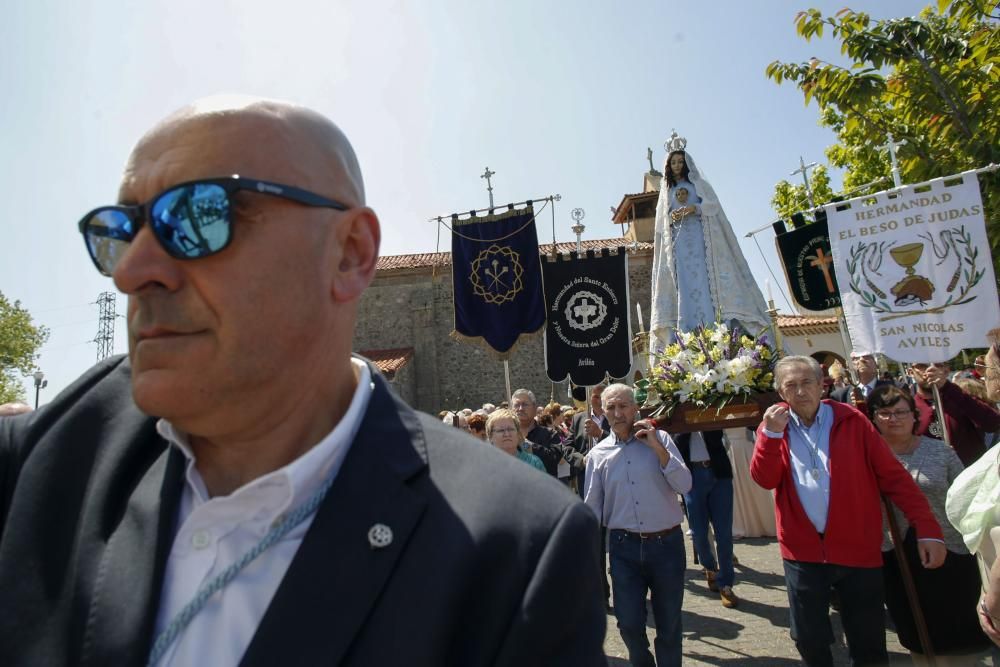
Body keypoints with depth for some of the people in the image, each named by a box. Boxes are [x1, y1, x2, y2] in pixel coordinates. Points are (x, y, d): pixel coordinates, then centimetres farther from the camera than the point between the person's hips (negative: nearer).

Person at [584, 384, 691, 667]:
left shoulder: (659, 439, -2)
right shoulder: (597, 454, 0)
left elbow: (685, 486, -10)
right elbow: (592, 509, 4)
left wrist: (657, 448, -16)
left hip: (667, 543, 0)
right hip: (624, 547, 1)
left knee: (669, 623, 11)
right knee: (629, 622, 5)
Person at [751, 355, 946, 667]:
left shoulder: (851, 420, -3)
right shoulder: (773, 425, 1)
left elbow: (893, 475, -3)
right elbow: (764, 479, -10)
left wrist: (928, 528, -9)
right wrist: (772, 433, -21)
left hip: (858, 548, -1)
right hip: (802, 551, 1)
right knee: (809, 639, 15)